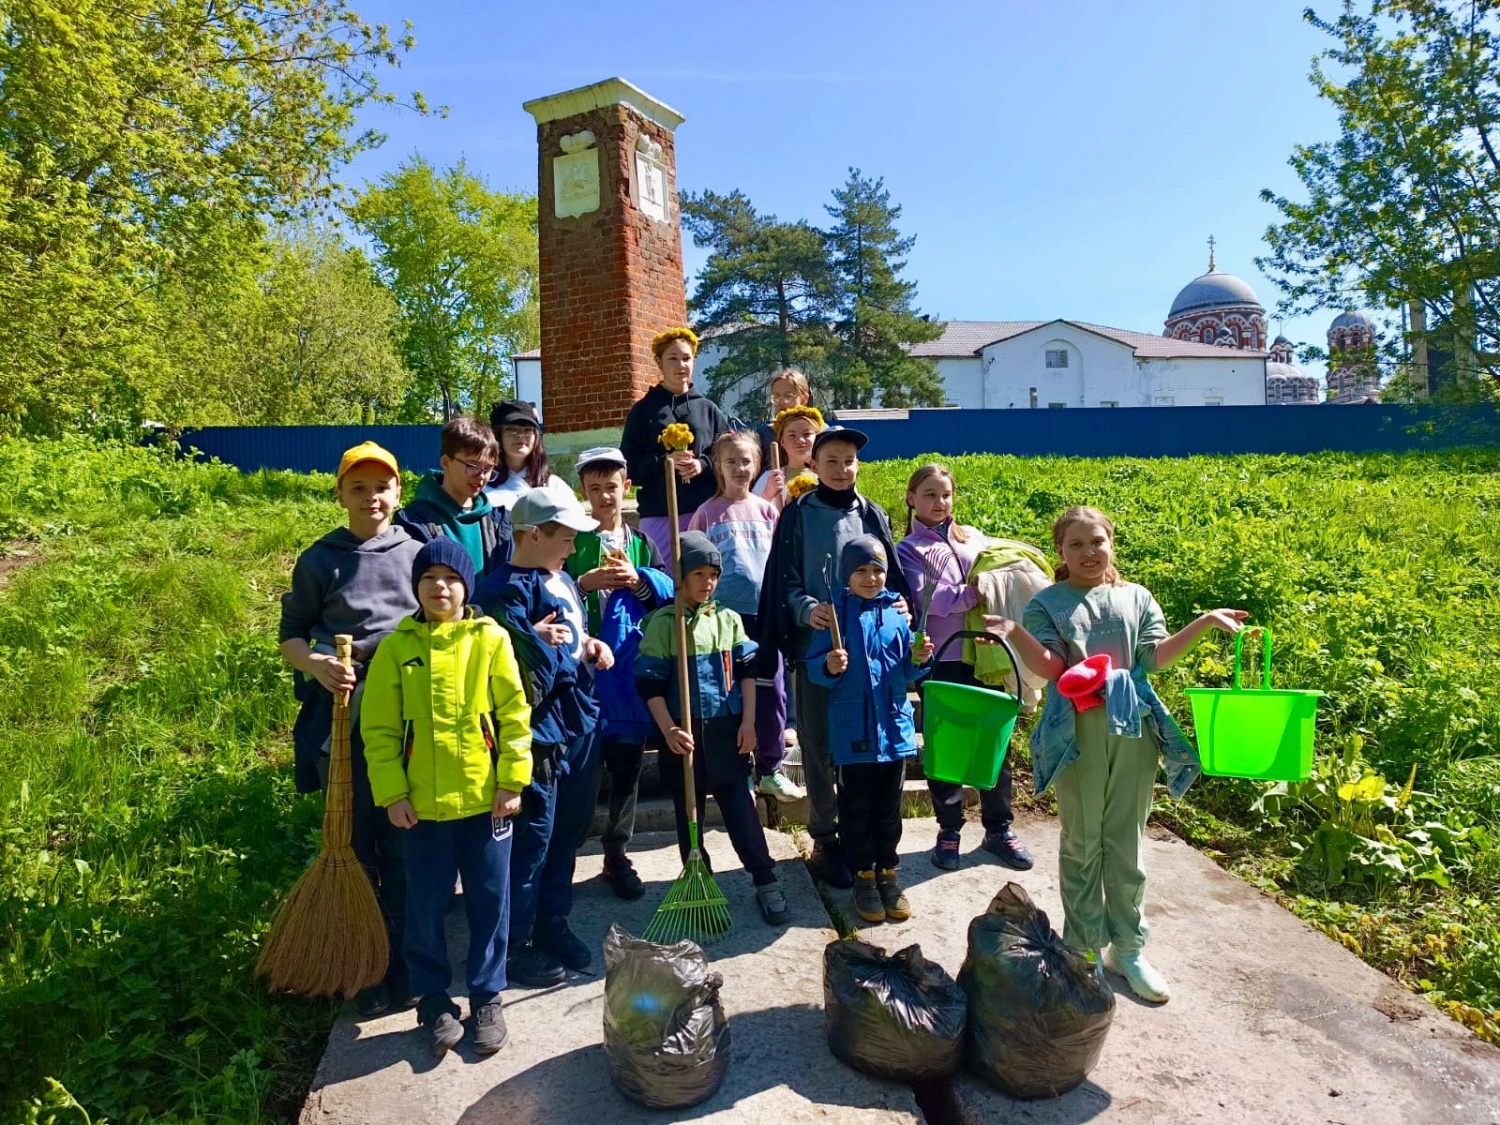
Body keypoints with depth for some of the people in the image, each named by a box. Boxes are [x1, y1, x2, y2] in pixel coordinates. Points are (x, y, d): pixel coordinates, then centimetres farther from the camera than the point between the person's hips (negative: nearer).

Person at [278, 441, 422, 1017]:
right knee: (355, 845, 6)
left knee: (407, 847, 6)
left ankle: (408, 964, 22)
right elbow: (291, 635, 7)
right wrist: (315, 664, -13)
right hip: (342, 720, -1)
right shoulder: (320, 560, 5)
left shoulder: (419, 554, 9)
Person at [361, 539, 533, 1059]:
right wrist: (391, 792, -5)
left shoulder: (491, 639, -4)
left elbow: (514, 714, -3)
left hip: (485, 798, 0)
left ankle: (487, 998, 29)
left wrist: (512, 781, -7)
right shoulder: (396, 647, -1)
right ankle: (434, 1000, 32)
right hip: (421, 803, 1)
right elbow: (380, 728, 0)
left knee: (490, 903, 11)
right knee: (426, 907, 12)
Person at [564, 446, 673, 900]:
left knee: (626, 766, 8)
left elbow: (668, 590, 3)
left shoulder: (641, 543, 13)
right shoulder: (571, 541, 5)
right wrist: (583, 583, -16)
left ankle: (617, 855, 21)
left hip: (629, 667, 3)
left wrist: (638, 580, -14)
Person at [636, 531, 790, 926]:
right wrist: (668, 729, -15)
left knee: (740, 807, 4)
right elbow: (650, 683, -6)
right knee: (688, 812, 11)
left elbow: (747, 671, 7)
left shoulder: (729, 619, 6)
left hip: (727, 730, 2)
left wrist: (748, 722, 0)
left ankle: (766, 882, 14)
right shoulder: (662, 623, -4)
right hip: (683, 733, -1)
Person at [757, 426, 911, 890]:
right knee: (819, 747, 4)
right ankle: (824, 839, 17)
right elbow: (786, 580, -3)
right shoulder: (797, 516, 2)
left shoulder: (872, 515, 10)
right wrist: (807, 609, -23)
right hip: (814, 644, -2)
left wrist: (898, 603, -10)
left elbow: (891, 574, 11)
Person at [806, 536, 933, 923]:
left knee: (889, 806, 13)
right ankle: (864, 876, 24)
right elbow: (814, 669, -8)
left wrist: (918, 659, -13)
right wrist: (829, 667, -28)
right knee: (857, 807, 8)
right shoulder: (835, 612, -5)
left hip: (893, 724, 3)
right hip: (852, 727, -3)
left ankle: (888, 873, 28)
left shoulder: (896, 610, 4)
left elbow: (908, 671, 7)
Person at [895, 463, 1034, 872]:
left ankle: (999, 828, 24)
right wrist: (971, 595, -26)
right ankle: (948, 831, 22)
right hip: (942, 660, -3)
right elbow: (927, 599, -13)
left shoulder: (973, 536, 13)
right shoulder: (909, 550, 2)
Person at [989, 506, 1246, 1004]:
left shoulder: (1136, 598, 11)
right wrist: (1016, 634, -25)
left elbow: (1156, 656, 2)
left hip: (1133, 729, 2)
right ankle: (1082, 949, 22)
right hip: (1078, 732, -2)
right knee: (1081, 842, 7)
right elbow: (1050, 667, -9)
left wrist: (1203, 623, -7)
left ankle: (1128, 948, 25)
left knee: (1126, 842, 10)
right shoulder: (1047, 603, 3)